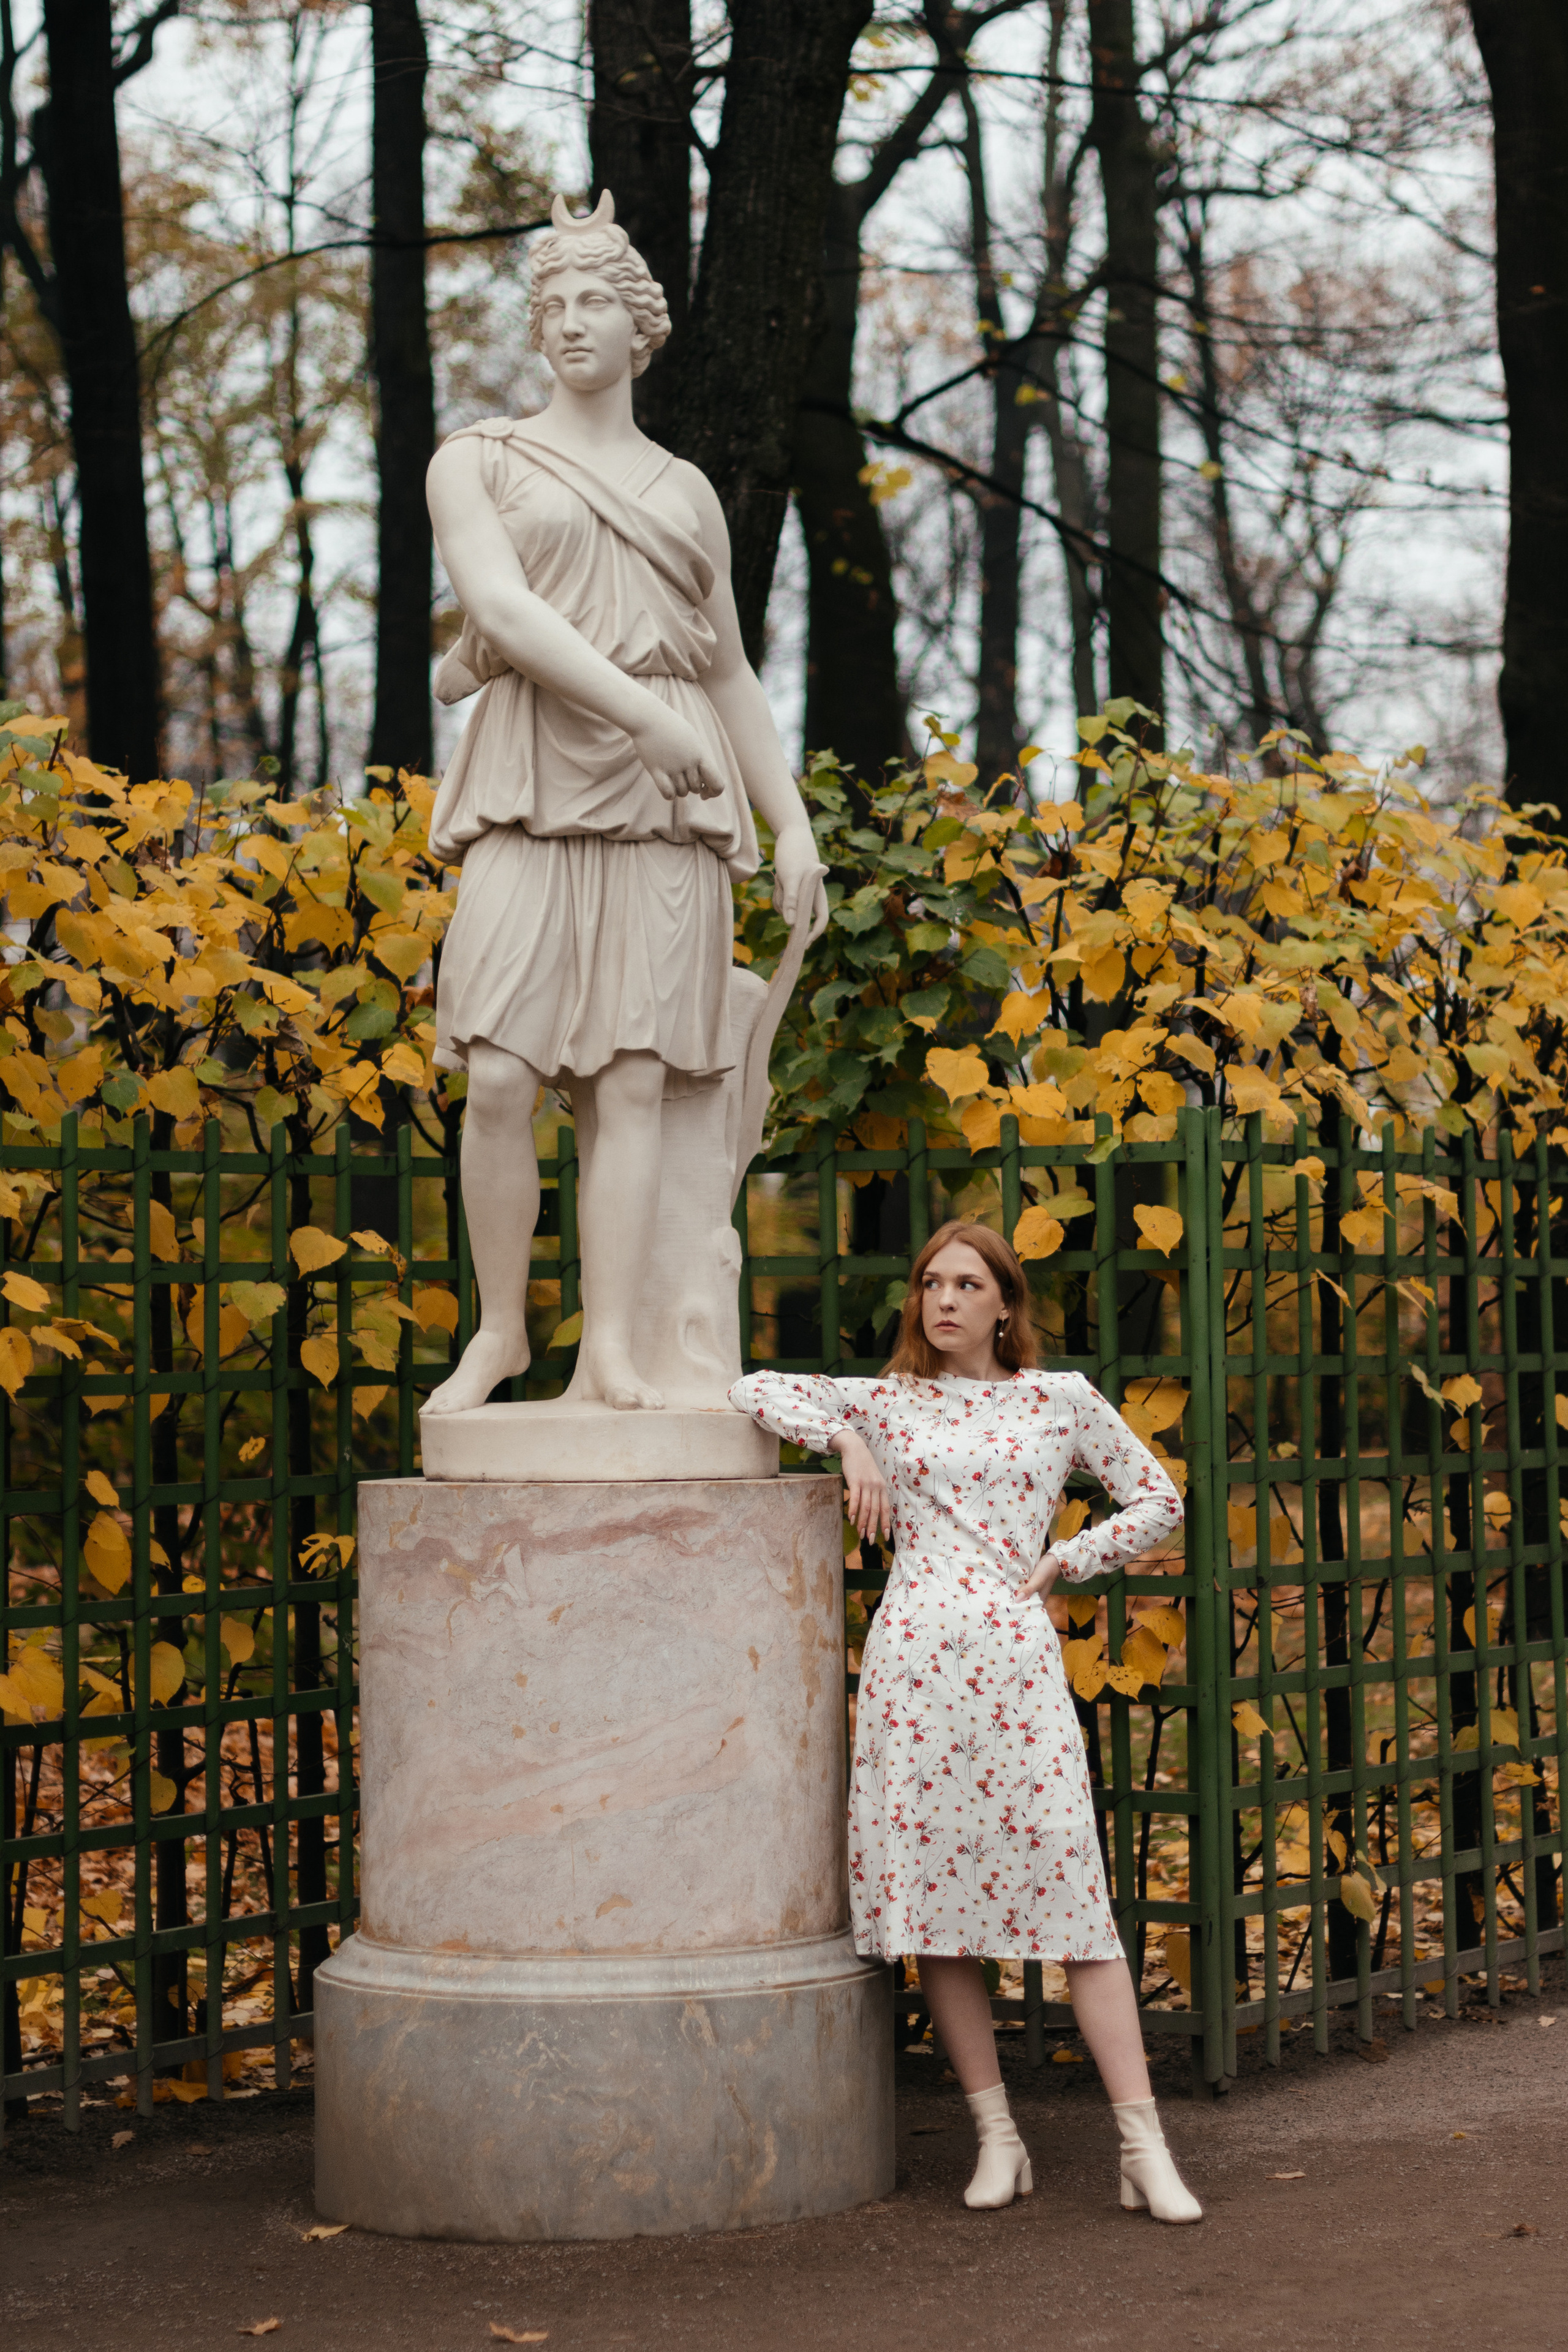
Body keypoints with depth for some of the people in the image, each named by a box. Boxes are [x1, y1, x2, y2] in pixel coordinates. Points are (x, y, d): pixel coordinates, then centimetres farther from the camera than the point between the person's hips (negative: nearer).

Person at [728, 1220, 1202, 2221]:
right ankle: (999, 2138, 9)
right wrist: (847, 1440, 1)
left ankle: (1145, 2150, -8)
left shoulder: (1061, 1400, 10)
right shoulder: (886, 1405, 12)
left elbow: (1159, 1503, 16)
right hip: (913, 1661, 2)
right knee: (934, 1904, 0)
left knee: (1074, 1900, -8)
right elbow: (752, 1389, 14)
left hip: (1017, 1661, -1)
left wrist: (1061, 1561, 5)